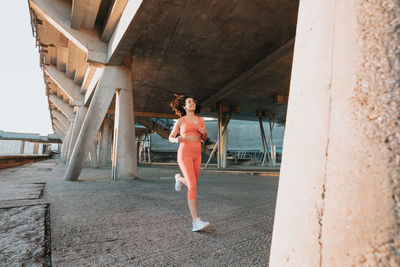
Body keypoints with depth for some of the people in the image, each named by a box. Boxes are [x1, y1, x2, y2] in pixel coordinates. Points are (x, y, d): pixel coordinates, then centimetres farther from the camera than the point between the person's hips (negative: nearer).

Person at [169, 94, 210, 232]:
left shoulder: (201, 120, 13)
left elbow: (204, 139, 17)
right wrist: (177, 140, -14)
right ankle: (196, 222, -19)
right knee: (193, 186, -19)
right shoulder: (180, 121, 3)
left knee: (191, 185, 17)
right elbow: (171, 137, 10)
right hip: (184, 154, -5)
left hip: (197, 155, 5)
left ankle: (179, 178, 52)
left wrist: (204, 132, -7)